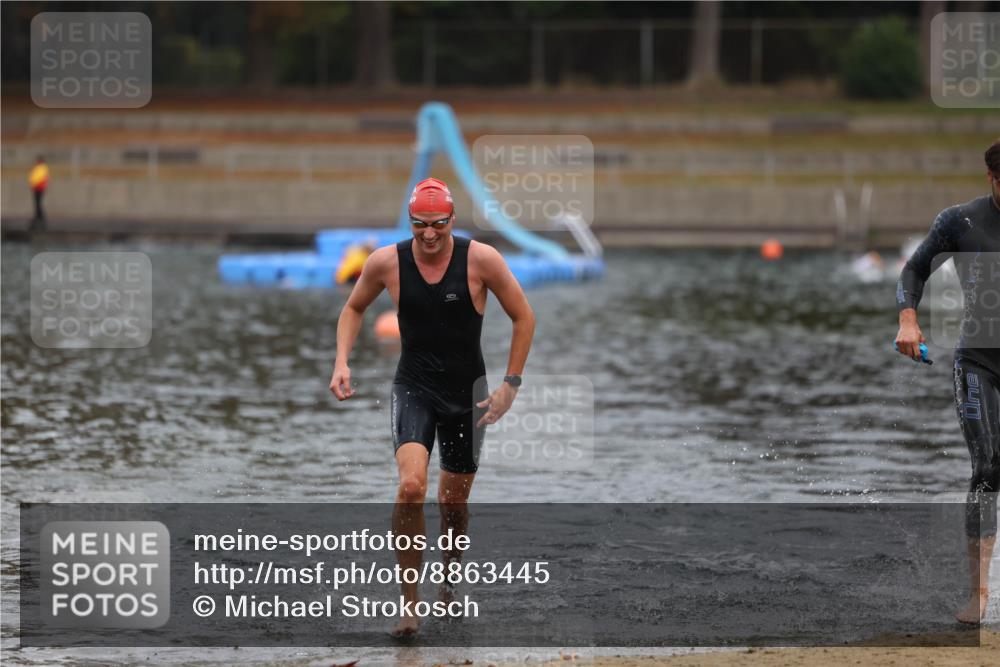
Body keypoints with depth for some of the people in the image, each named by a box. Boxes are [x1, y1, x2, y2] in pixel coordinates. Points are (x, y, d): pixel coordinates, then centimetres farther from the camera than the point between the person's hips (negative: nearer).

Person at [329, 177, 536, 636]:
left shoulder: (481, 259, -12)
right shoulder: (386, 262, -8)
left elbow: (523, 317, -1)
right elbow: (353, 308, 11)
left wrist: (511, 384, -4)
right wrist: (342, 361, -3)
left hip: (467, 393, 1)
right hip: (413, 388, -1)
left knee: (454, 501, 12)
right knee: (411, 485, -23)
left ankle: (449, 579, 41)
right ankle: (409, 603, -17)